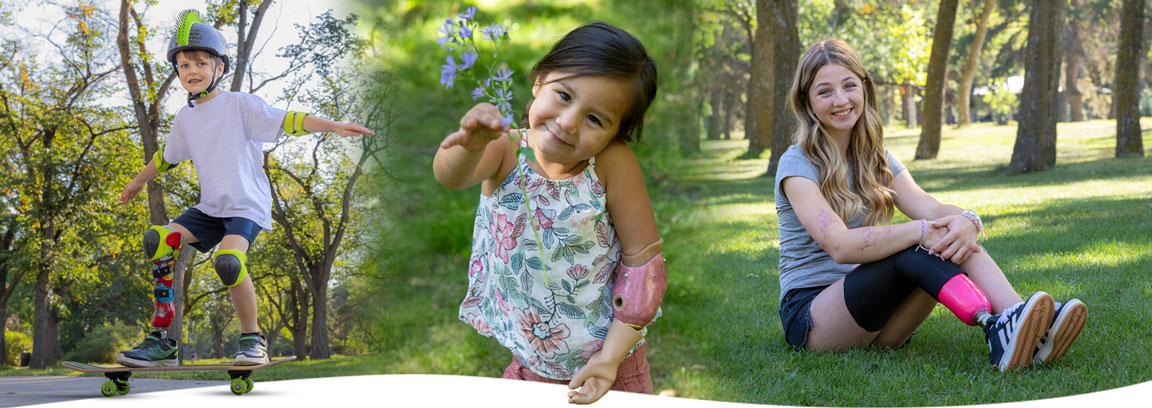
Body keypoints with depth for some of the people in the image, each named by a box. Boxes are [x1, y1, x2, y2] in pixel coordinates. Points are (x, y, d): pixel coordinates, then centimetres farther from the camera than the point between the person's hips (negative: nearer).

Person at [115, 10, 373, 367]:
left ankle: (252, 341, -14)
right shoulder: (185, 118, 11)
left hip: (247, 207, -6)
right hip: (209, 209, 6)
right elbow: (167, 157, 29)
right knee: (158, 240, -14)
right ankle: (161, 341, -8)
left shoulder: (239, 105, -6)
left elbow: (286, 121, -14)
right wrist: (139, 181, 43)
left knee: (228, 260, -33)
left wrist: (334, 126, -26)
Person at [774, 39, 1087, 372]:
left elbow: (930, 209, -6)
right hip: (809, 315, -6)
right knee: (912, 249, -31)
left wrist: (965, 220, -29)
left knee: (951, 235, -21)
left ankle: (1028, 332, -42)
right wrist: (922, 231, -34)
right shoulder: (798, 165, -9)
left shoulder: (876, 160, 13)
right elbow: (840, 245, -26)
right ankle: (996, 332, -52)